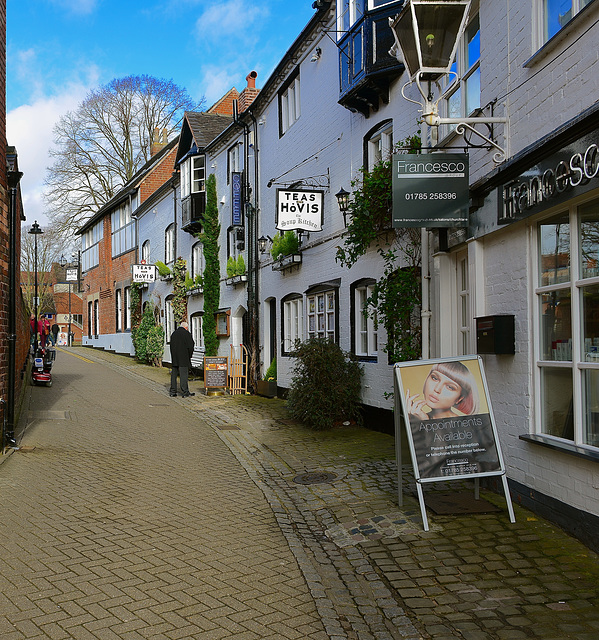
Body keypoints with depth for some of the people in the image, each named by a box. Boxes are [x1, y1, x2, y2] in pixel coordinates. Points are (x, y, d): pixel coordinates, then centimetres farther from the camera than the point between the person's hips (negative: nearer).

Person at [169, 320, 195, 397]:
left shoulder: (174, 333, 14)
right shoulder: (186, 333, -6)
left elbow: (172, 346, 14)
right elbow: (190, 346, -11)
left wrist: (173, 357, 14)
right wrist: (189, 355, 3)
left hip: (174, 359, 6)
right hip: (183, 358, -6)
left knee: (174, 374, 9)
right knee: (184, 374, -5)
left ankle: (173, 392, 11)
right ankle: (185, 392, -4)